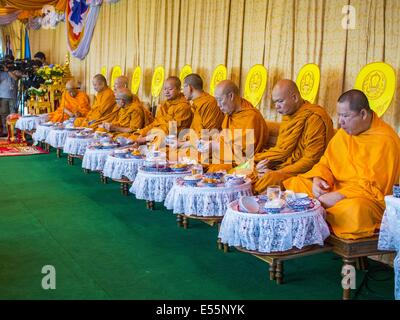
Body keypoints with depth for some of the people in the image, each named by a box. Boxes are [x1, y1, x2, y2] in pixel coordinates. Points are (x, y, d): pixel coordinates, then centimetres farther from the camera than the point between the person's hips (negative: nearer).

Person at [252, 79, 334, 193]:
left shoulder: (314, 118, -14)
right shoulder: (288, 115, 12)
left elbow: (311, 159, -18)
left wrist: (278, 173, -18)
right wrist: (267, 161, -1)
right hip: (284, 166, 8)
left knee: (269, 179, -33)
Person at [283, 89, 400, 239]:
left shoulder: (385, 140, -15)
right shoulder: (344, 132, 8)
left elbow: (373, 186, -20)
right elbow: (325, 163, 14)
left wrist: (339, 196, -25)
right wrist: (318, 179, -8)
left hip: (369, 197, -6)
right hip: (336, 189, 7)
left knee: (353, 209, -40)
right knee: (295, 185, -5)